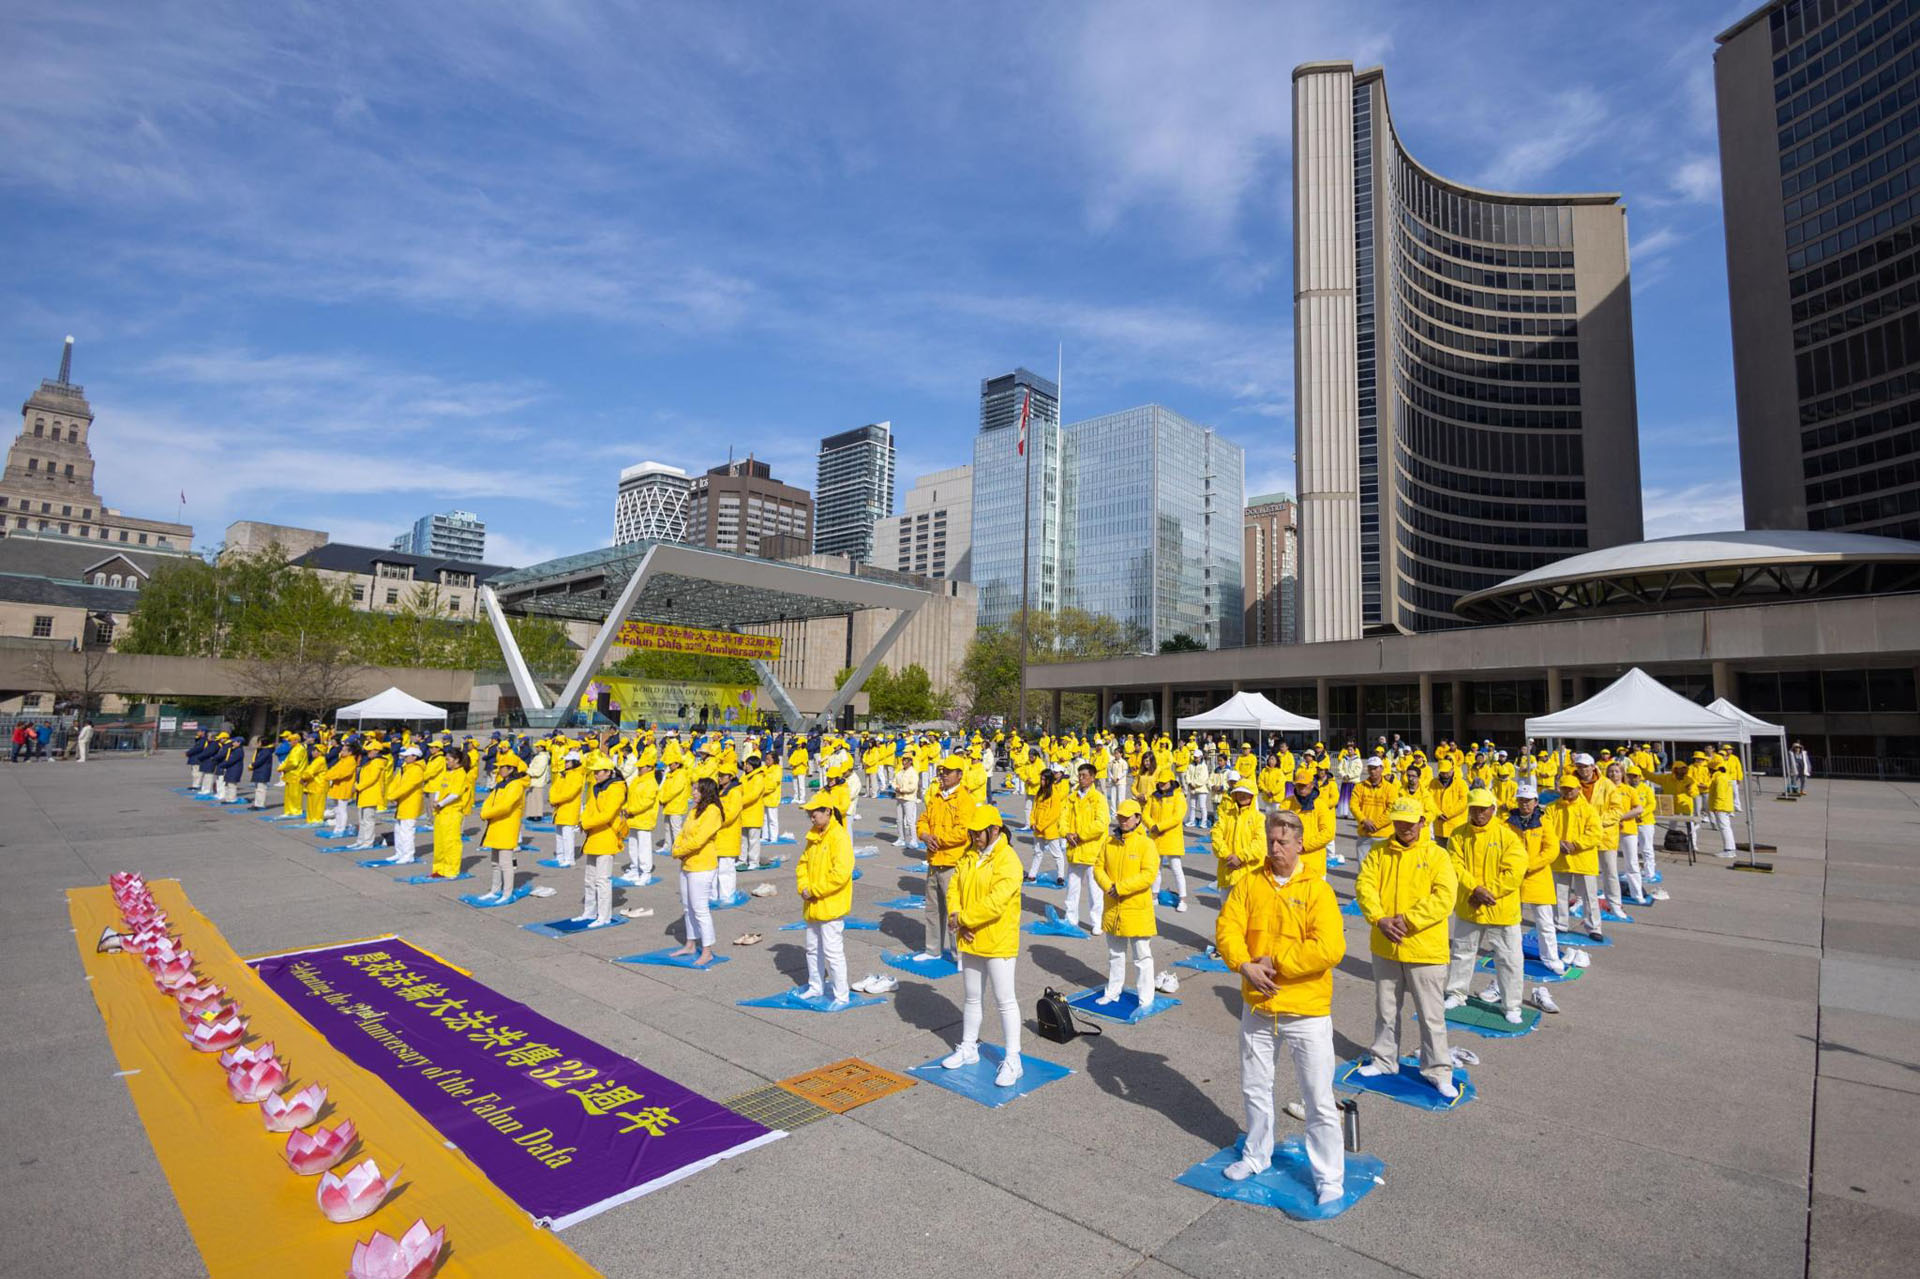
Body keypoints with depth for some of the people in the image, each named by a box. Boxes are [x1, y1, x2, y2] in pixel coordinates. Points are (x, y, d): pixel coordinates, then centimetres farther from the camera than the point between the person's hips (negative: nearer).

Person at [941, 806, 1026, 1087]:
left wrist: (962, 919, -19)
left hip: (998, 942, -7)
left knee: (1004, 1000, 2)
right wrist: (957, 917, -13)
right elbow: (955, 887, 4)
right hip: (970, 940, 8)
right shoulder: (969, 856, 6)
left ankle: (1012, 1060, 13)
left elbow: (995, 903, -26)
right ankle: (969, 1048, 36)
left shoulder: (1007, 861, -19)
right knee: (971, 997, 20)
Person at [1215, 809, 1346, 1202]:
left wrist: (1276, 962, -19)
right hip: (1257, 1007, 4)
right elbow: (1227, 928, -5)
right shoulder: (1249, 883, 0)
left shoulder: (1316, 890, -12)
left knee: (1319, 1100, 7)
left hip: (1307, 1011, -4)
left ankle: (1329, 1177, 26)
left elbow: (1329, 949, -22)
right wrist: (1246, 966, -20)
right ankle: (1257, 1155, 42)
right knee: (1254, 1089, 21)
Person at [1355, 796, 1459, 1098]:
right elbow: (1364, 886, -6)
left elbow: (1444, 898, -16)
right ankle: (1384, 1059, 34)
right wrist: (1380, 919, -20)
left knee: (1432, 1014, 8)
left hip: (1425, 949, -3)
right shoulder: (1379, 851, 2)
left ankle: (1438, 1071, 24)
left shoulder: (1437, 856, -7)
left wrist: (1407, 919, -22)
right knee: (1386, 1009, 18)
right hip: (1385, 947, 3)